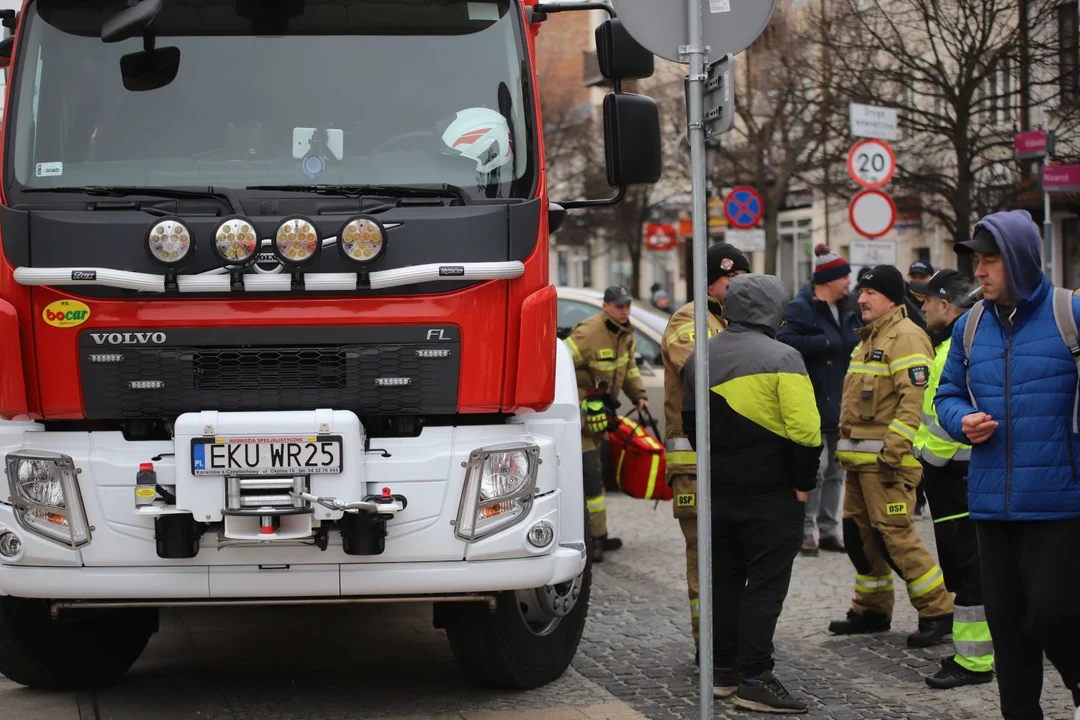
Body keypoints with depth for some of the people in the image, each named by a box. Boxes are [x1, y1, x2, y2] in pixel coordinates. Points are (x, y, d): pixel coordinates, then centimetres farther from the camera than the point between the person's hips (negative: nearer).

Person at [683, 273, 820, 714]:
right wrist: (802, 483, -9)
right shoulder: (781, 358, -14)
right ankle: (754, 680, -4)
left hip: (718, 491, 6)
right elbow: (805, 429, -20)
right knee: (765, 585, -2)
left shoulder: (700, 359, 8)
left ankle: (722, 669, 21)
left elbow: (691, 422, 13)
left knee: (723, 579, 15)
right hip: (771, 494, -6)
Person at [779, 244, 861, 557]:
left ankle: (829, 530, 20)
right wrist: (825, 343, -21)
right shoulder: (801, 308, -11)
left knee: (835, 471, 12)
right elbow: (785, 340, -26)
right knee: (815, 467, -10)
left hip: (841, 405, 8)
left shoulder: (847, 312, 15)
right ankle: (805, 529, -2)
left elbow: (857, 344, 26)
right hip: (813, 405, -8)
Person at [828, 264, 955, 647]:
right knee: (858, 533, 12)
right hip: (860, 457, 10)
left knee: (894, 534, -12)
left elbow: (912, 398, -21)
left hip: (888, 458, -10)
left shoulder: (906, 336, -12)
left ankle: (937, 612, -4)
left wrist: (893, 451, -25)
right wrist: (847, 446, 22)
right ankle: (872, 610, 24)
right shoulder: (870, 338, 20)